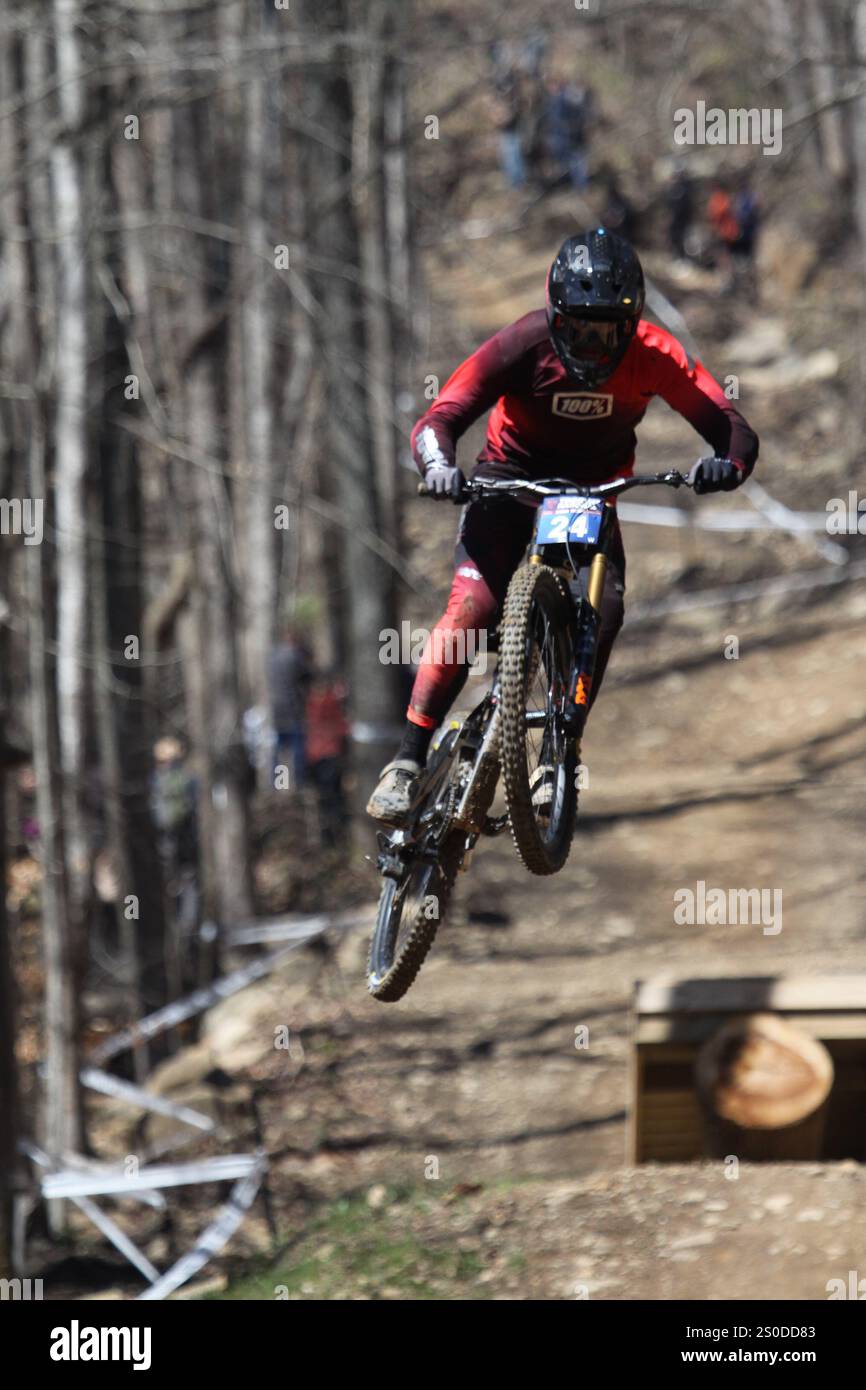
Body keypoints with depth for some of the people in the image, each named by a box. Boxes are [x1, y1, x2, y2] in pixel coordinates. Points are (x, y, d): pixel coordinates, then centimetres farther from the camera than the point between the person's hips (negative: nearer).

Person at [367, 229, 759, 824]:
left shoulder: (654, 355, -23)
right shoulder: (525, 345, -27)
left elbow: (733, 427, -27)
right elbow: (438, 420, -28)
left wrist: (729, 465, -50)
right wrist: (439, 465, -50)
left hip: (594, 485, 2)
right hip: (512, 476, -2)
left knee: (605, 609, -23)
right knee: (473, 606, -21)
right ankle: (407, 764, -16)